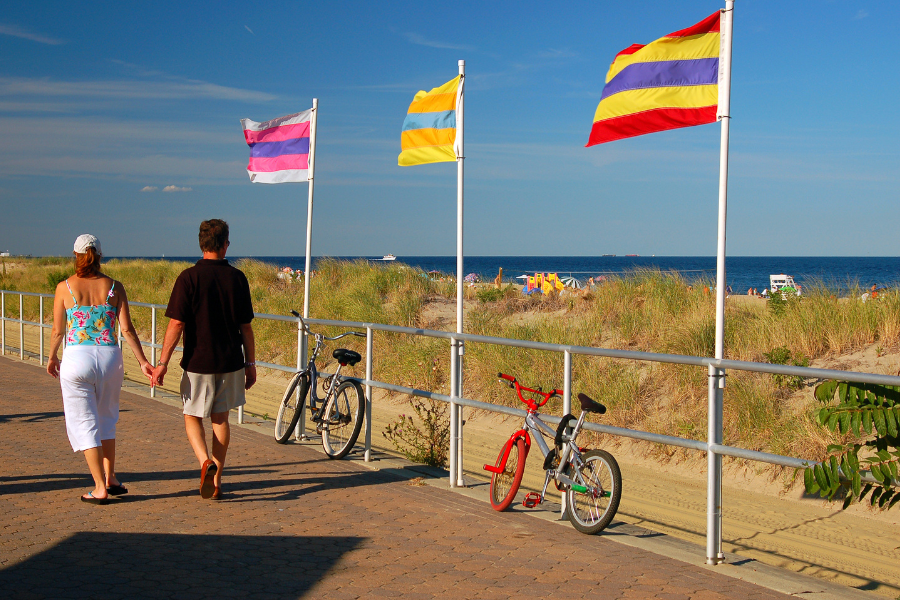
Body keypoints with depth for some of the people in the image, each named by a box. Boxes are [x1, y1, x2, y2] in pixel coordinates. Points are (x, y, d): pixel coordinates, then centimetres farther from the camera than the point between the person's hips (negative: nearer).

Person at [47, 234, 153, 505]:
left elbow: (58, 331, 3)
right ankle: (110, 477, 21)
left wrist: (52, 358, 19)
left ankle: (100, 488, 3)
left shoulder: (65, 288, -3)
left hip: (77, 359, -2)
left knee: (84, 423, 6)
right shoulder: (114, 287, 0)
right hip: (110, 358, 2)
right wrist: (143, 361, 4)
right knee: (106, 419, 23)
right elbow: (127, 330, -3)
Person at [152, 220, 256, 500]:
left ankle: (205, 461, -14)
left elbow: (176, 324, -13)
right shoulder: (237, 278, -1)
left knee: (193, 417, 12)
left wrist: (162, 363, -8)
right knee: (220, 418, 14)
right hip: (231, 362, 3)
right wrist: (250, 363, 12)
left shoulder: (189, 277, -10)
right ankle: (216, 481, 17)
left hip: (198, 362, -3)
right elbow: (246, 327, 3)